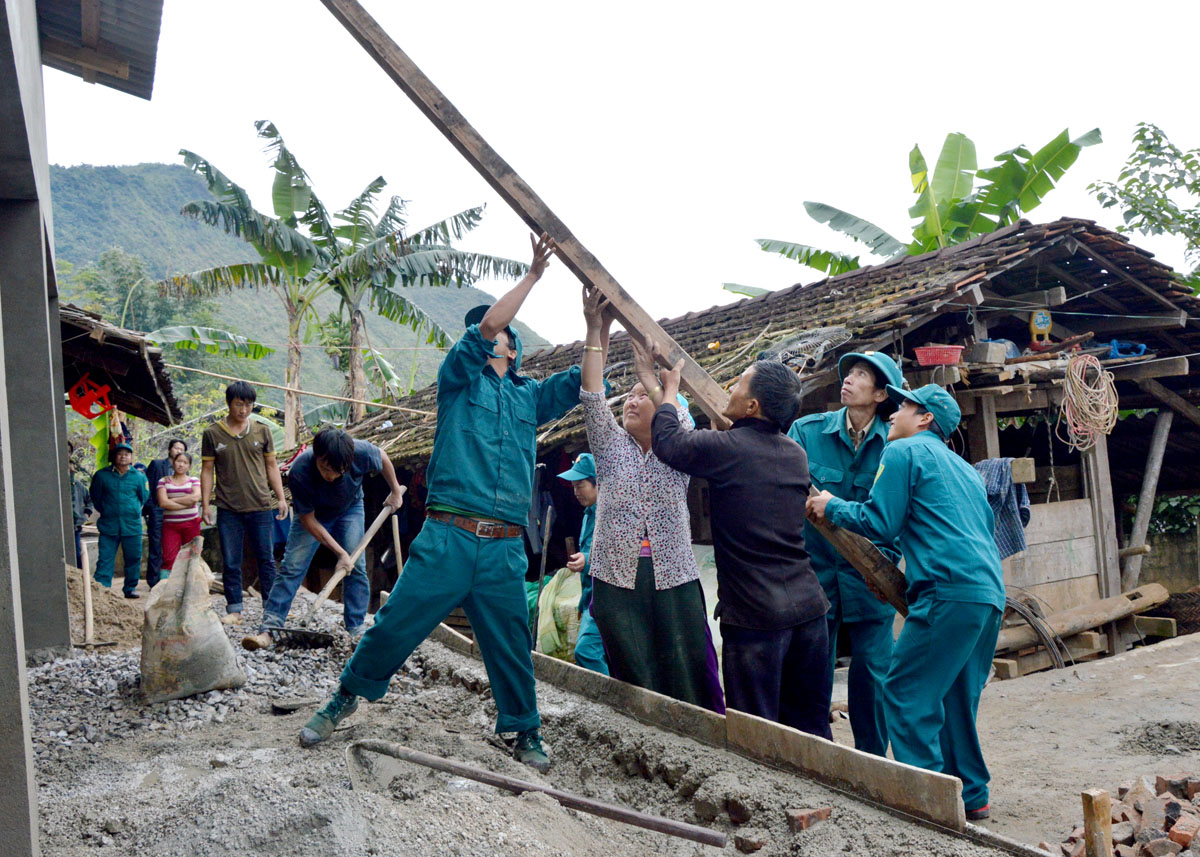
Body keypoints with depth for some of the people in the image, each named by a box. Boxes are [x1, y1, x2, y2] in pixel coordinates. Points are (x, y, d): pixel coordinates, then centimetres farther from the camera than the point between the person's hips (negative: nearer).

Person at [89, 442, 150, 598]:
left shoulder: (139, 477, 4)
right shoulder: (102, 475, 1)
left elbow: (144, 497, 15)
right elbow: (95, 498, 12)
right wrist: (105, 511, 13)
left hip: (132, 526, 1)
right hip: (108, 526, -1)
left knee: (133, 559, 8)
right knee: (105, 559, -4)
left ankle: (130, 588, 20)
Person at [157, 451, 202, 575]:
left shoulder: (194, 480, 11)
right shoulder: (164, 481, 9)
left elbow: (195, 497, -8)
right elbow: (163, 502, -6)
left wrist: (173, 500, -6)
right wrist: (186, 503, -8)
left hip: (191, 524, 1)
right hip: (170, 524, -1)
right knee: (169, 559, -9)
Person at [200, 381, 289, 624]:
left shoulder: (262, 431, 7)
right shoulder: (212, 434, 3)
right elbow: (207, 470, 5)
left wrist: (281, 497, 6)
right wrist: (205, 504, -1)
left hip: (260, 507, 1)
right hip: (228, 510, -1)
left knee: (266, 559, 5)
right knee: (231, 563, 4)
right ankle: (234, 608, 13)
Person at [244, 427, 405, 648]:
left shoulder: (361, 452, -36)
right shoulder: (299, 472, -38)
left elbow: (382, 457, -9)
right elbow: (308, 520, -26)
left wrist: (396, 491, 2)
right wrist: (341, 553, -27)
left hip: (350, 509, 2)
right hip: (312, 513, -1)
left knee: (356, 567, -9)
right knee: (292, 567, -12)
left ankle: (357, 630, 0)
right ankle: (268, 630, -11)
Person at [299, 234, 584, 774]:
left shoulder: (530, 396, 19)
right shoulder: (460, 378, 10)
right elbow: (483, 326, -5)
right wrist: (533, 273, -4)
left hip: (505, 548, 3)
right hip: (447, 537, -2)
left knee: (511, 648, 9)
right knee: (394, 626, 1)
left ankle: (524, 733, 26)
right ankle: (346, 698, 24)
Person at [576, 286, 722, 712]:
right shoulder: (613, 448, 12)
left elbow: (678, 407, -6)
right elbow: (593, 398, -1)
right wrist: (596, 330, -9)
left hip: (674, 577, -1)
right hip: (618, 578, 1)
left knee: (689, 681, -3)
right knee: (637, 685, 1)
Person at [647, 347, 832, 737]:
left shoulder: (727, 449, -13)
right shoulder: (796, 455, 8)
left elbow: (667, 440, 1)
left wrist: (669, 390, 17)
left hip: (755, 615, -7)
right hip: (808, 606, 7)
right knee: (811, 727, 16)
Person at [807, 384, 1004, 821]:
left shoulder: (904, 451, 2)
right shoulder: (964, 468, 28)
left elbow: (879, 523, -4)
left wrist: (832, 506, 12)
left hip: (951, 590, -9)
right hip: (990, 593, 9)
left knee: (906, 694, -5)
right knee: (955, 699, 16)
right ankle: (971, 796, 21)